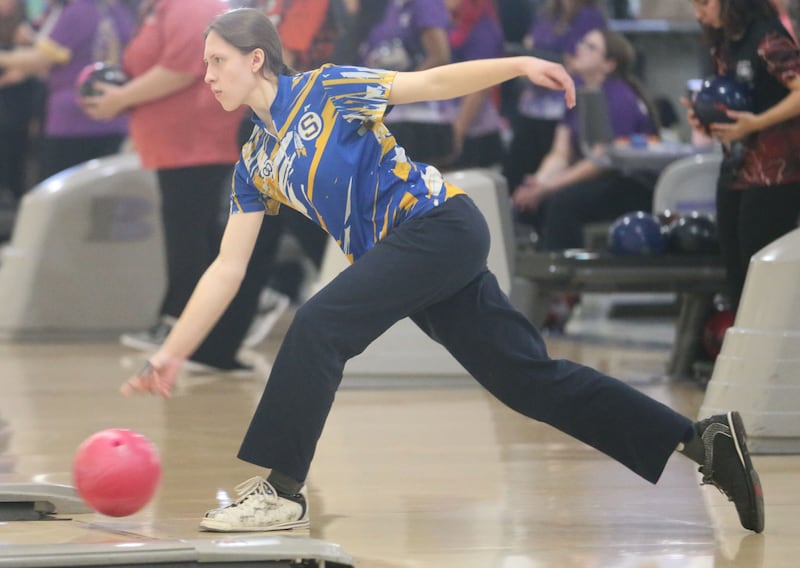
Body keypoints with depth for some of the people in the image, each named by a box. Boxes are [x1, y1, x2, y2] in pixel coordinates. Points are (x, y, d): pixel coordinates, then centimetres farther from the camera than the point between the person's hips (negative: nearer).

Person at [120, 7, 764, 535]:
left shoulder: (324, 91, -4)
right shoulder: (254, 165, 16)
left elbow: (430, 83, -7)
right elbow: (227, 269, 15)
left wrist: (518, 65, -20)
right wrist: (170, 356, 10)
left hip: (439, 223, -8)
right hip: (403, 256, 8)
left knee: (318, 326, -20)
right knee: (529, 378, 5)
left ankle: (280, 491, -14)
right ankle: (704, 440, 8)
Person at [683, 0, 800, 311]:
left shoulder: (767, 38, -14)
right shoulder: (722, 45, 12)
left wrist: (756, 123, -28)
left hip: (773, 177, -8)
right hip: (734, 172, 8)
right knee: (737, 275, 9)